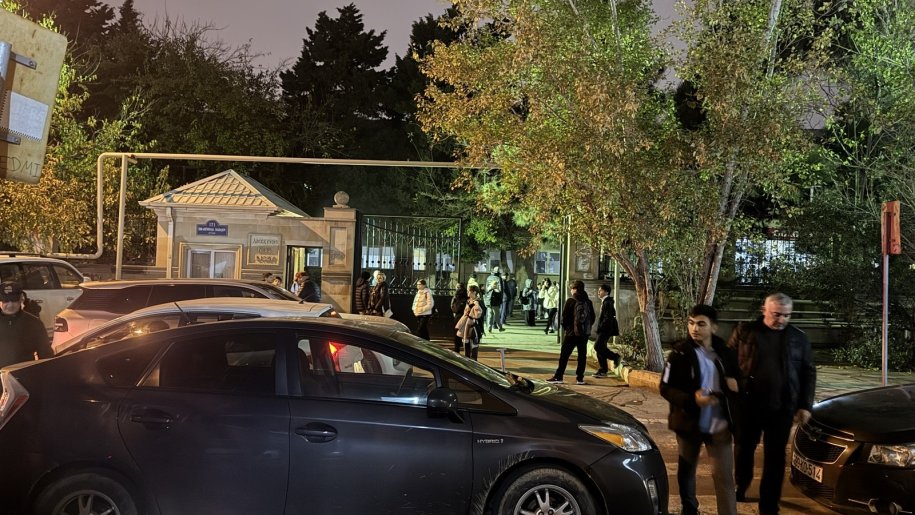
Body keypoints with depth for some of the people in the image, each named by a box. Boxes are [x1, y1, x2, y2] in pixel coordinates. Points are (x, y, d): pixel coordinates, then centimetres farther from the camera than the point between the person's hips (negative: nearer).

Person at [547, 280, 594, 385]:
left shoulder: (571, 300, -8)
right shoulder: (588, 302, 5)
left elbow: (565, 316, -9)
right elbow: (592, 317, 7)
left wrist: (565, 327, 5)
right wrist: (587, 327, 14)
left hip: (571, 333, -4)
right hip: (585, 333, 4)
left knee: (564, 355, 1)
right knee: (582, 355, 8)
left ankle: (558, 376, 3)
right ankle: (580, 378, 7)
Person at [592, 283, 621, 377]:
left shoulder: (607, 302, -15)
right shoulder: (604, 302, 16)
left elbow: (608, 318, -21)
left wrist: (600, 327, -18)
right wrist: (599, 328, 14)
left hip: (606, 329, -10)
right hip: (603, 330, 10)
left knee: (598, 346, -14)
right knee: (600, 348, 9)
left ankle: (615, 357, 0)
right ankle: (602, 370, 13)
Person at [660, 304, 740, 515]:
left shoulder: (725, 352, 1)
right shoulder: (680, 352, -9)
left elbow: (736, 379, 16)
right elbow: (666, 388, -10)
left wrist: (736, 385, -8)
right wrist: (692, 399, -25)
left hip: (720, 425, 1)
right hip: (689, 423, -1)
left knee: (724, 477, -2)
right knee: (686, 470, 16)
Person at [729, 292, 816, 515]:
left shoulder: (799, 338, 3)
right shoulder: (744, 331, -1)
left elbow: (809, 373, 7)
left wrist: (805, 406, 0)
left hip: (782, 408, 0)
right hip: (747, 404, 0)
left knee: (775, 457, 5)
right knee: (744, 448, 15)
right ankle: (741, 486, 40)